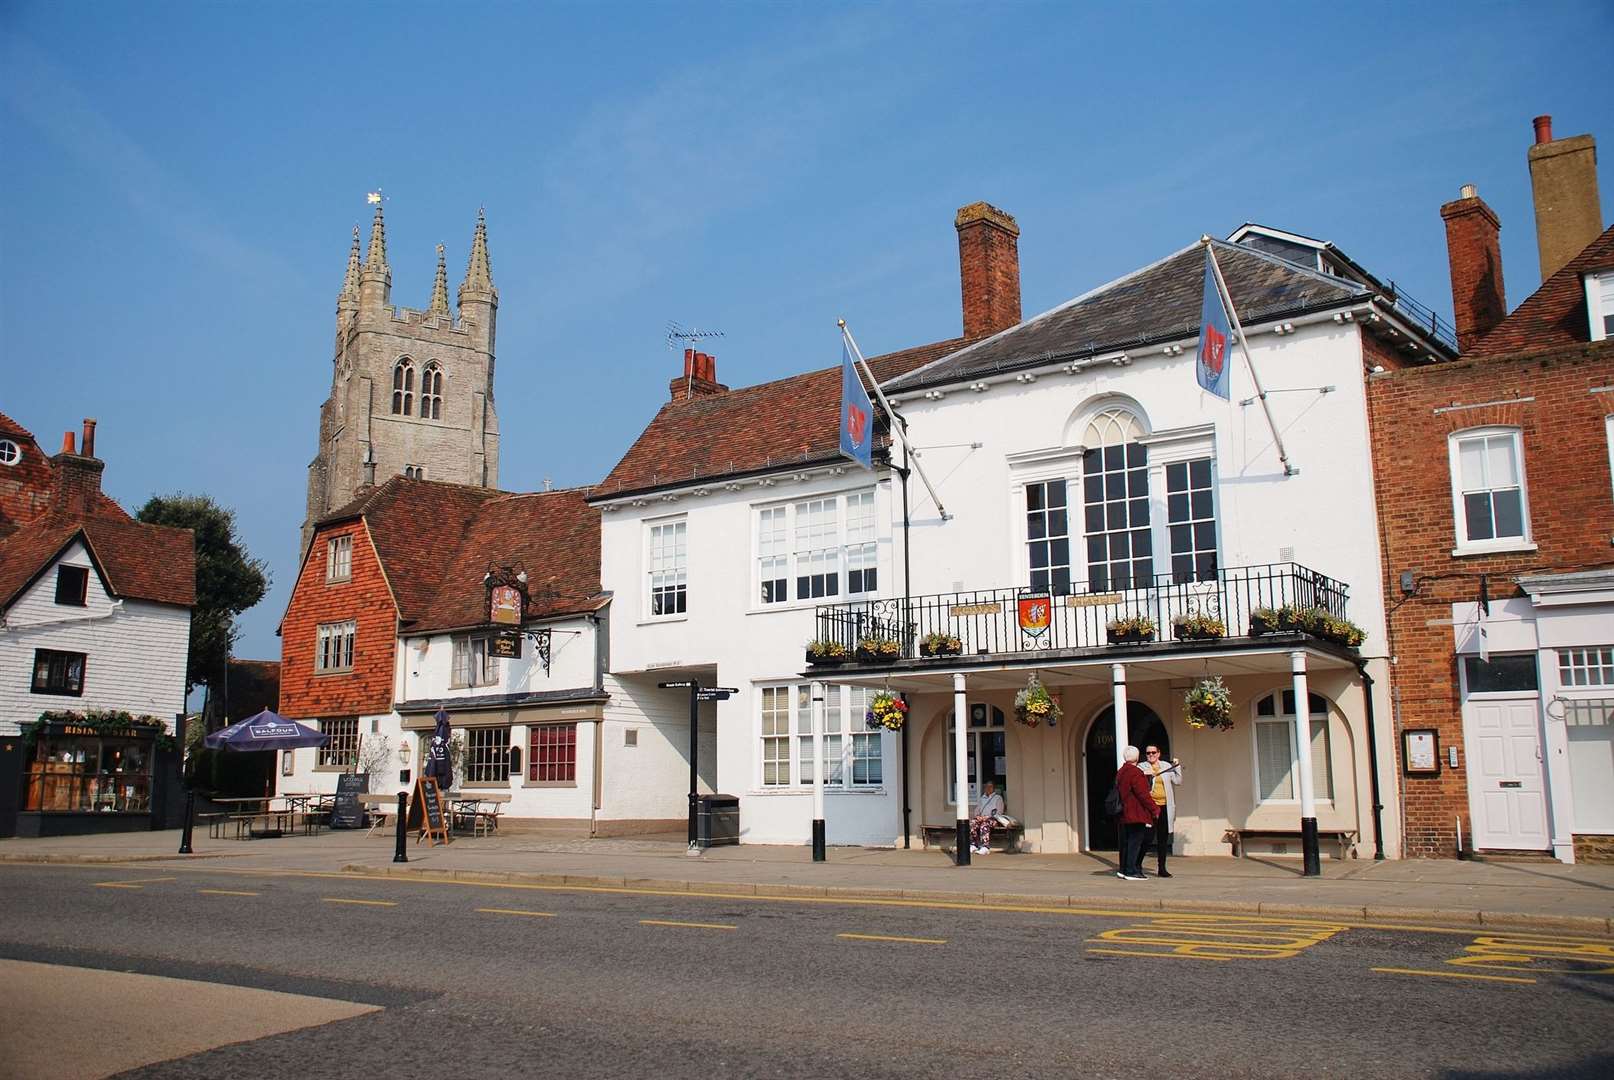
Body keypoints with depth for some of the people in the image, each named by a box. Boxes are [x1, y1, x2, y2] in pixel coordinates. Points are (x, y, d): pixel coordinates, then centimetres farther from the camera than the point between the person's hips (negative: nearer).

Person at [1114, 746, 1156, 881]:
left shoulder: (1120, 773, 14)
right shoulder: (1135, 772, -15)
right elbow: (1143, 794, -18)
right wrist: (1153, 809, -9)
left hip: (1124, 814, 9)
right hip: (1137, 814, -9)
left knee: (1126, 842, 14)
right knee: (1135, 842, -5)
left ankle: (1123, 869, 20)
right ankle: (1132, 872, -5)